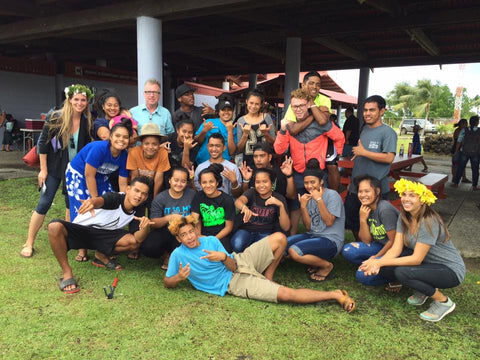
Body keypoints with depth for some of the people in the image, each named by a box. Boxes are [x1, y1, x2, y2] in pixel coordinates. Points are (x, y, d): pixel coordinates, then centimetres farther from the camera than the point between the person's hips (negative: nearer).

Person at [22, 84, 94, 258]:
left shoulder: (87, 122, -5)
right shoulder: (55, 118, -14)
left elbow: (87, 146, 4)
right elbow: (43, 143, -10)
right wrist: (43, 169, -11)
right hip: (54, 167, -3)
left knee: (72, 203, 9)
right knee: (44, 203, -3)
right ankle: (29, 244, 8)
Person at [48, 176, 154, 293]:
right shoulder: (115, 198, -20)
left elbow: (137, 239, -13)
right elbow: (100, 200, -44)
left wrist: (145, 226, -34)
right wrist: (92, 202, -68)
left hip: (103, 235, 4)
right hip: (80, 229, -4)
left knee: (134, 243, -21)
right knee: (55, 227, -34)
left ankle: (101, 255, 8)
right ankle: (67, 272, -19)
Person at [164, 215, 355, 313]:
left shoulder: (211, 240, -1)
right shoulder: (178, 255, -7)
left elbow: (233, 266, -2)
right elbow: (167, 282, -2)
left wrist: (225, 257, -25)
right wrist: (179, 277, -24)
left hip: (240, 263, 5)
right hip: (235, 283, -5)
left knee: (279, 238, -7)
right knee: (286, 294, -22)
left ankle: (267, 278, 7)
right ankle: (335, 294, -9)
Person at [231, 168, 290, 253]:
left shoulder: (279, 198, -3)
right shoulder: (251, 192, 0)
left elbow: (286, 228, -12)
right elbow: (238, 201, -26)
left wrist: (281, 205, -27)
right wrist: (244, 207, -51)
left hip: (265, 233, -1)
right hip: (246, 230, 1)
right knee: (237, 245, -33)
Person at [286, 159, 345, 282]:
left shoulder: (332, 195, -7)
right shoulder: (309, 197, 11)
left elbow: (329, 222, -16)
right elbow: (309, 227, 5)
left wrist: (319, 199, -18)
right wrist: (303, 206, -8)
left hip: (331, 241, -7)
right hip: (313, 235, 8)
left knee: (294, 251, -27)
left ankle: (326, 266, -3)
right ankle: (316, 260, 4)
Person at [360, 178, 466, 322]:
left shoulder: (429, 222, -26)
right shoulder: (404, 217, -3)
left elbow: (417, 259, -27)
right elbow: (396, 249, -9)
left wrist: (380, 262, -29)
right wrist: (377, 263, -28)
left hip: (451, 271, -7)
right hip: (428, 263, 7)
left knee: (402, 272, -31)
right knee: (384, 269, -12)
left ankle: (443, 301, -8)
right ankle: (423, 290, 10)